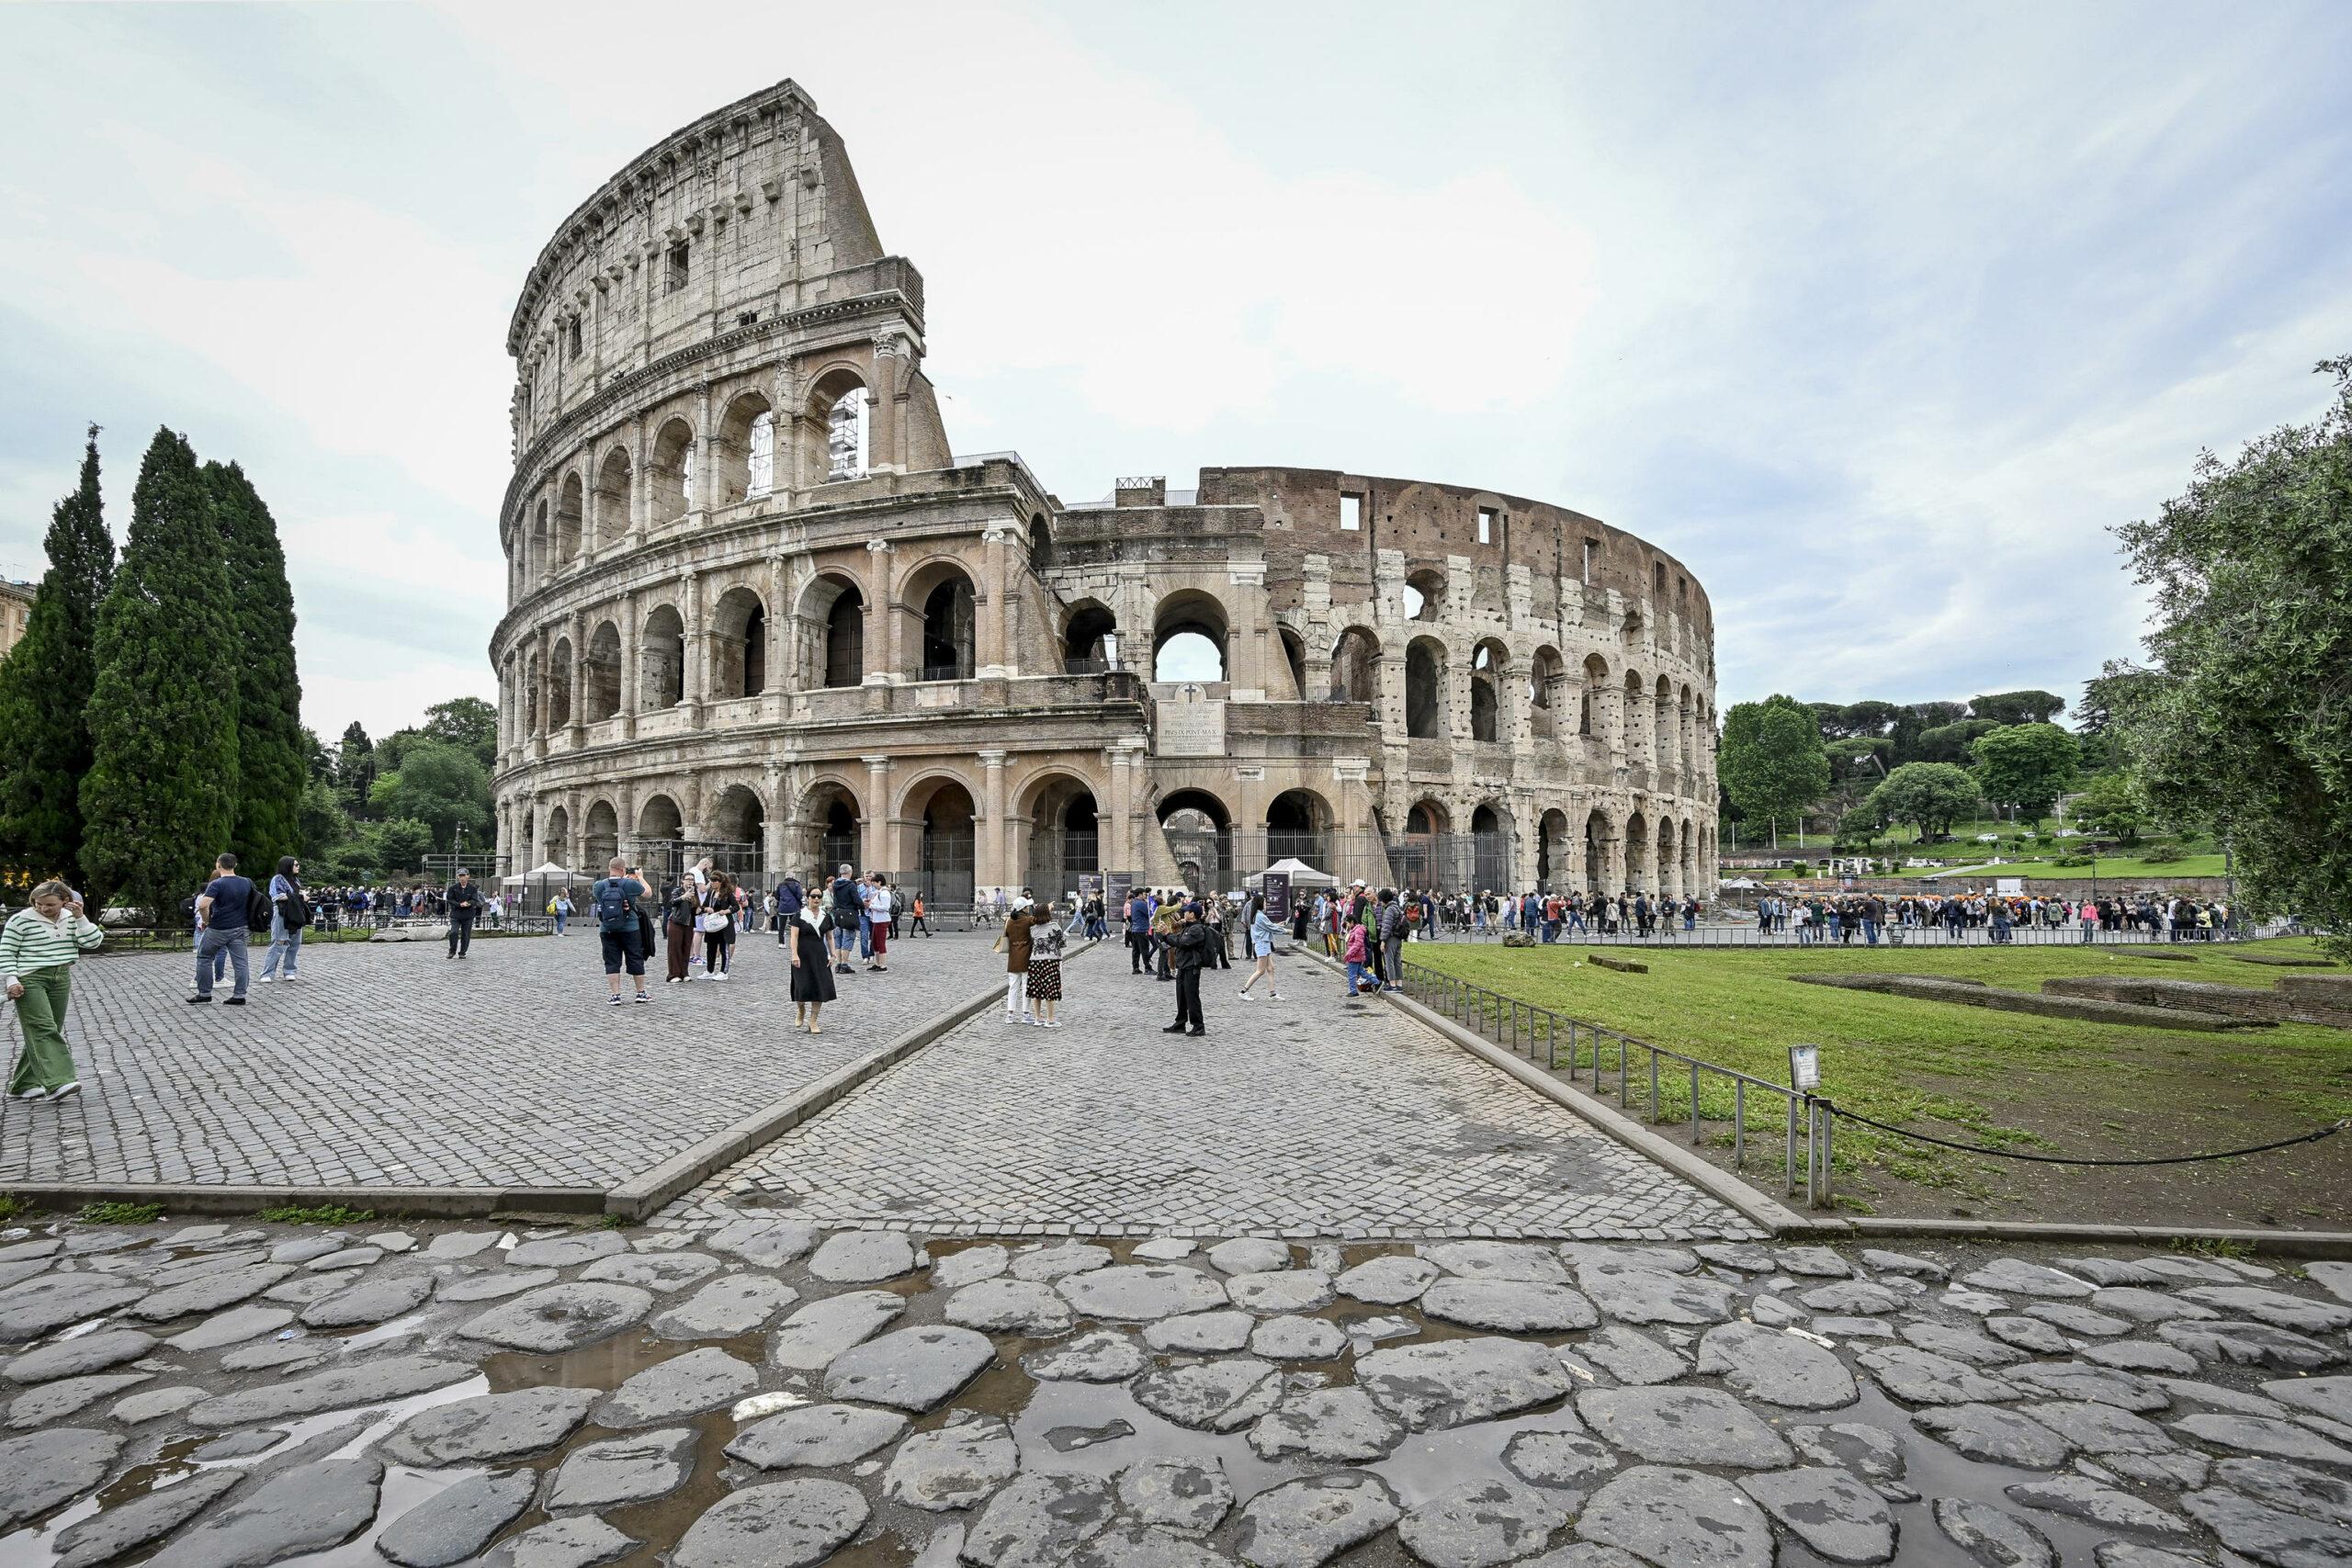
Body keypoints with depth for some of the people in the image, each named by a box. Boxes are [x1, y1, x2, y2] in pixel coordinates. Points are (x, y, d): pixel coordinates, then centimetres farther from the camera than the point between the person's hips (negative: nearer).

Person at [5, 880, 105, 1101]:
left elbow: (93, 941, -2)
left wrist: (80, 917, -11)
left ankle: (24, 1085, 18)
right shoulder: (21, 920, -6)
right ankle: (57, 1083, -22)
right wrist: (11, 980, -11)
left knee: (46, 1032, 8)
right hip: (29, 981, -5)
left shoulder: (71, 919, 6)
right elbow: (6, 952, -3)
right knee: (44, 1029, -15)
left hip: (61, 981, 5)